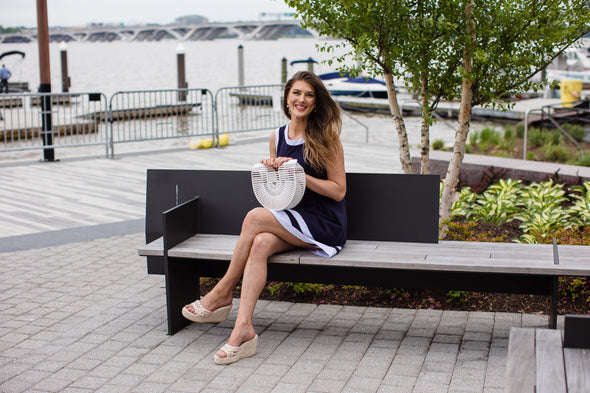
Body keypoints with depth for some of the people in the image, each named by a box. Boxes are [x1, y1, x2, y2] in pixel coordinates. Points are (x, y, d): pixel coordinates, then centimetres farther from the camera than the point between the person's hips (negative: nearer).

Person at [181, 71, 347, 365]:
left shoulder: (325, 138, -5)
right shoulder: (277, 137, 12)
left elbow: (338, 190, -8)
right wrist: (269, 171, -4)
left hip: (324, 225, -5)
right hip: (290, 224, 5)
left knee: (254, 217, -26)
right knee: (260, 243, -29)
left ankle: (223, 293, -12)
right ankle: (243, 329, -34)